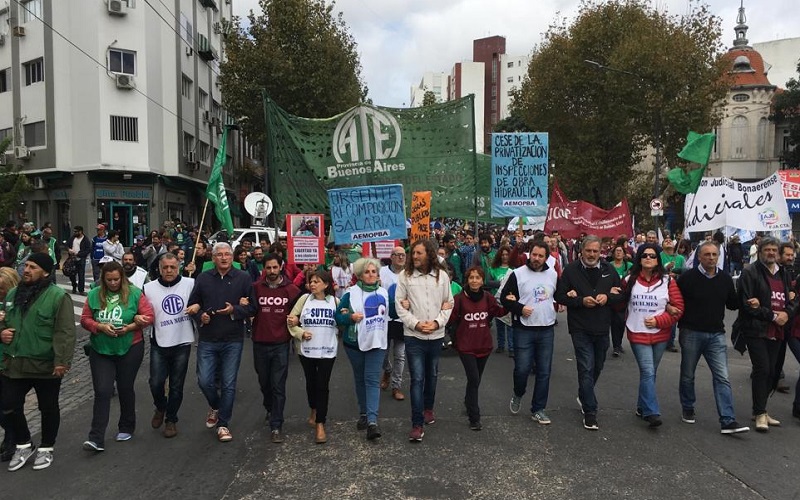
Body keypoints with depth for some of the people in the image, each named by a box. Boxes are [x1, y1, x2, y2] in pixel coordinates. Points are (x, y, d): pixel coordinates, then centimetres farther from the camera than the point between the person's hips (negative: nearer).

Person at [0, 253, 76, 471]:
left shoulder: (58, 296, -13)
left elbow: (65, 333, -17)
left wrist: (62, 361, -24)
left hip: (46, 366, -6)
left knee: (48, 409, 11)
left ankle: (46, 448, 30)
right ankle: (24, 445, 32)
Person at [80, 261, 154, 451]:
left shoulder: (134, 293, -5)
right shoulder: (94, 295, 1)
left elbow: (148, 316, -7)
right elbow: (85, 319, 2)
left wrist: (129, 327, -19)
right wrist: (100, 327, -16)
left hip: (130, 349, -1)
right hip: (101, 350, 1)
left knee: (125, 389, 12)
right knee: (102, 392, -5)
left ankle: (127, 428, 31)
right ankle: (96, 438, -4)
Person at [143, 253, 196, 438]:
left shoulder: (190, 284, -6)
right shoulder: (149, 288, -1)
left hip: (182, 343, -1)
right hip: (159, 344, 1)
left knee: (176, 386, 9)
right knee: (156, 383, 0)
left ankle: (171, 419, 28)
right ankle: (160, 408, 32)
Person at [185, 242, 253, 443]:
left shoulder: (243, 278, -2)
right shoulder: (203, 278, 5)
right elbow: (192, 305, 13)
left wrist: (235, 310, -16)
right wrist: (200, 314, -6)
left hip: (233, 340, -2)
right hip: (207, 340, 2)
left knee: (228, 384, 3)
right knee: (204, 380, 0)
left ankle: (223, 424, 18)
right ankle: (215, 407, 32)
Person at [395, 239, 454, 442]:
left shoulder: (442, 275, -1)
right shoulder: (405, 275, -6)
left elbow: (448, 304, 4)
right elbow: (399, 305, -5)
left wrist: (437, 322, -11)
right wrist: (416, 323, -14)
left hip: (436, 335, 3)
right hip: (414, 336, -3)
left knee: (432, 375, 19)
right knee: (417, 379, -6)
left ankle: (428, 408, 41)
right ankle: (417, 424, -1)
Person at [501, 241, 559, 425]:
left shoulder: (553, 274, 6)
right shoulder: (517, 274, -6)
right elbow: (504, 297, -4)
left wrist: (558, 304, 2)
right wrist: (520, 308, -17)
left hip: (546, 330, 4)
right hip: (524, 330, -3)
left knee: (544, 372, 7)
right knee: (522, 369, -3)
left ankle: (538, 409, 19)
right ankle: (518, 393, 30)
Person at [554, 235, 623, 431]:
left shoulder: (609, 270, 5)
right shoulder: (571, 270, -6)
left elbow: (621, 295, 9)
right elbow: (560, 296, -5)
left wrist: (607, 297, -12)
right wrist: (581, 301, -19)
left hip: (602, 328, 4)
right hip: (581, 329, -4)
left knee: (597, 367, 18)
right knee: (586, 369, -7)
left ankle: (584, 397, 42)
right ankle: (590, 411, 0)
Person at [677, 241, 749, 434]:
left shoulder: (726, 279, 5)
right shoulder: (687, 277, -8)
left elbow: (732, 304, 15)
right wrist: (682, 324, -15)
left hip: (716, 334, 3)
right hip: (691, 333, -2)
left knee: (722, 377, -4)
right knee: (688, 375, 12)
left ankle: (728, 421, -5)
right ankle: (687, 409, 31)